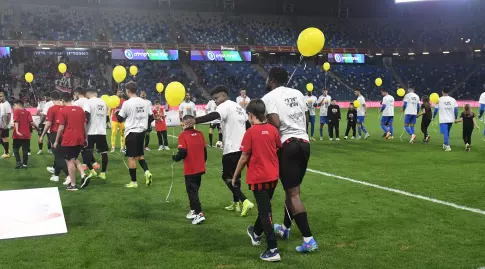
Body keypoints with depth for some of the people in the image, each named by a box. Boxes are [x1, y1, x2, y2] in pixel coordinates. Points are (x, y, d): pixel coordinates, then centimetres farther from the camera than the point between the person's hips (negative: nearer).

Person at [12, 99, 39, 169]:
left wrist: (17, 131, -24)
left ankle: (18, 162, -1)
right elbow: (31, 122, -3)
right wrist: (37, 127, 10)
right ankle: (24, 164, 8)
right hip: (26, 134, 3)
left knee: (15, 148, 11)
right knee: (25, 149, 7)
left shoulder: (16, 111, -2)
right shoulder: (27, 112, 7)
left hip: (18, 134, -3)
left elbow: (16, 121, -14)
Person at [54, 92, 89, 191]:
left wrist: (56, 141, -2)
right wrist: (85, 138, 19)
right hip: (79, 139, 6)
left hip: (68, 140, -5)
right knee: (75, 159, 20)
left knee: (70, 161, 2)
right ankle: (83, 176, 1)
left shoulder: (63, 110, -8)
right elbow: (84, 125, 10)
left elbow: (61, 127, -10)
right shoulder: (80, 109, 7)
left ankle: (73, 185, 5)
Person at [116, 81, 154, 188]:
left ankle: (134, 182, 5)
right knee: (139, 155, 19)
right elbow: (151, 117, 8)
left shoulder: (127, 103, -11)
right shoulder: (144, 102, 4)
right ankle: (147, 172, -3)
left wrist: (117, 112, 18)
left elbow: (120, 119, -3)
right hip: (141, 132, 6)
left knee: (131, 157, 2)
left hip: (131, 132, -6)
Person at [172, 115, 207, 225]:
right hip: (200, 168, 6)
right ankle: (193, 210, 28)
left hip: (190, 170, -6)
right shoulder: (199, 134, 4)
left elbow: (182, 152, -18)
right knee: (194, 189, 19)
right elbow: (205, 150, 8)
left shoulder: (183, 135, -12)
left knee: (192, 191, -1)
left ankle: (199, 214, -8)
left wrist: (175, 158, 1)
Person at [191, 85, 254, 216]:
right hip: (242, 146, 9)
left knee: (227, 177, -1)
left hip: (232, 148, -9)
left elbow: (213, 116, -30)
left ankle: (244, 201, -12)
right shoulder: (238, 107, 19)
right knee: (235, 175, 19)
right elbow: (248, 125, 23)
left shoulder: (225, 106, -9)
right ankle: (236, 203, 24)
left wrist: (194, 121, -41)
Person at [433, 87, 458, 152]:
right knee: (447, 133, 20)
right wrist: (456, 118, 12)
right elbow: (456, 109, 2)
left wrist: (433, 117, 14)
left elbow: (436, 109, 0)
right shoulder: (453, 99, 3)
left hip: (443, 120, -4)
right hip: (451, 119, 4)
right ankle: (445, 145, 29)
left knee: (445, 133, -6)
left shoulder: (439, 100, -4)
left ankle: (447, 146, -17)